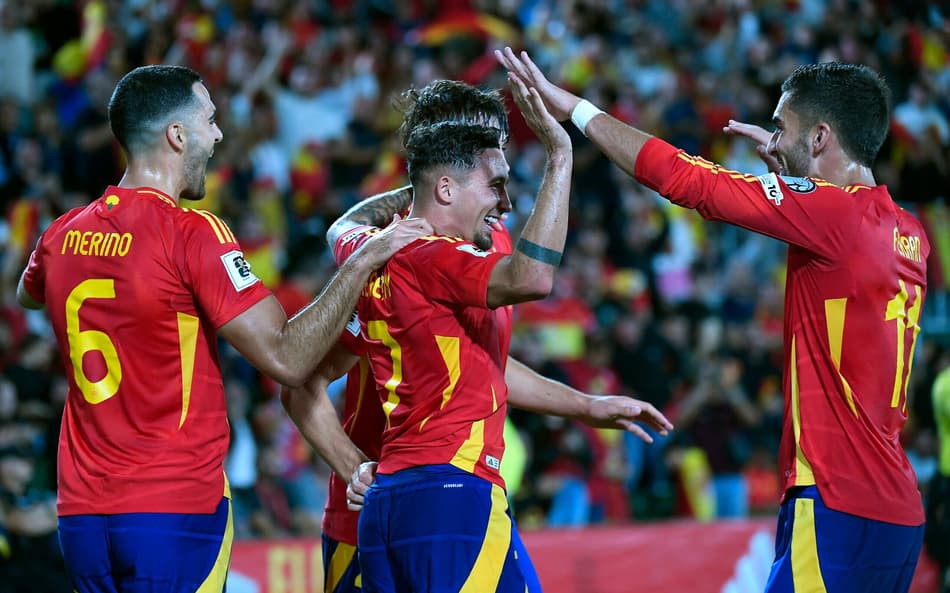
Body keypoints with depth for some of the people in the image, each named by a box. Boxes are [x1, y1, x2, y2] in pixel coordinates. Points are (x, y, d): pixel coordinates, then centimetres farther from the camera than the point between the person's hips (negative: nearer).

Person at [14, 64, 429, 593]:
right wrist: (364, 261, -8)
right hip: (175, 510, -6)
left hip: (80, 514, 6)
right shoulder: (193, 233, -12)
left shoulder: (63, 234, 8)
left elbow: (28, 294, 34)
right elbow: (288, 359, -15)